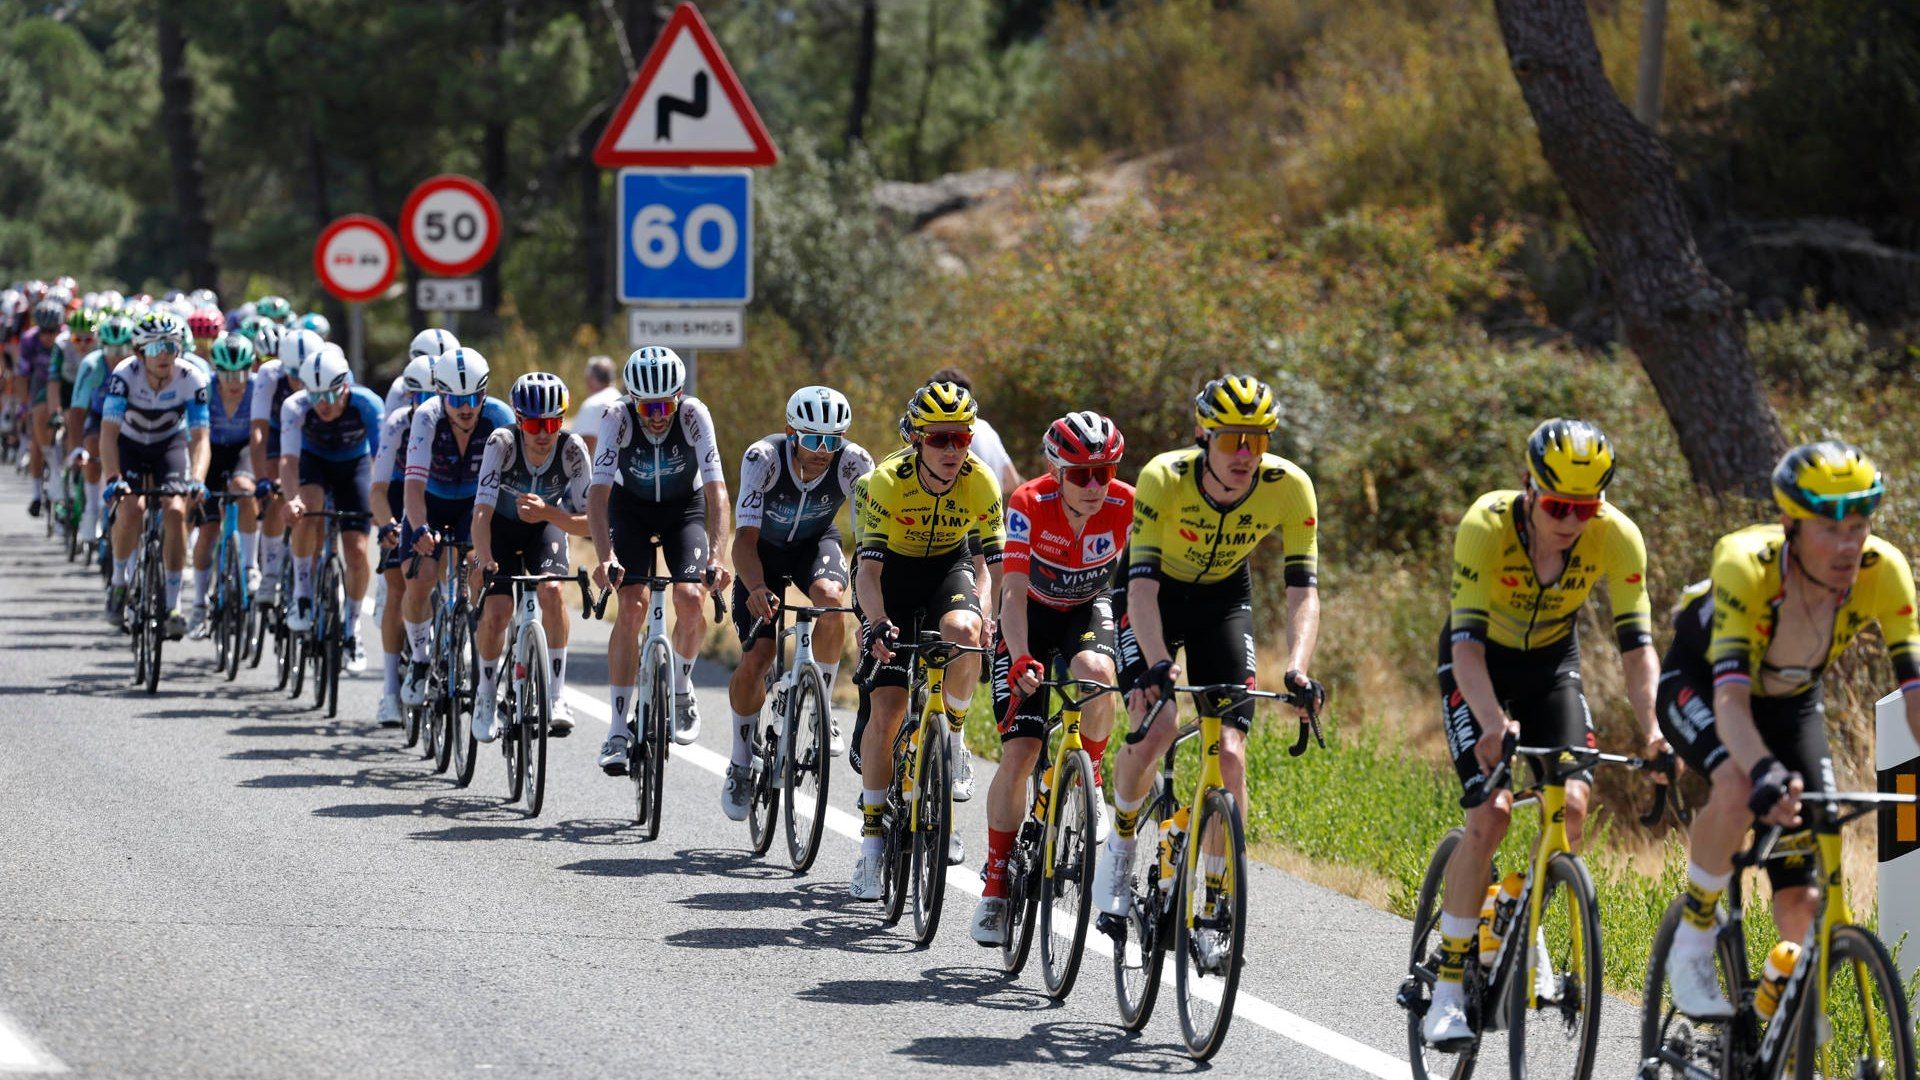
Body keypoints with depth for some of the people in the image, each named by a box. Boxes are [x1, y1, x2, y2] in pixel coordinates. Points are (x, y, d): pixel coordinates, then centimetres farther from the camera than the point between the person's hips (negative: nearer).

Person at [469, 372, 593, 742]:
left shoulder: (572, 450, -26)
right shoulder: (502, 443, -30)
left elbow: (586, 523, -23)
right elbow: (482, 512, -36)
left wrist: (547, 512, -42)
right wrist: (485, 561, -52)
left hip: (546, 526, 1)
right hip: (501, 527, -1)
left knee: (552, 589, -28)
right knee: (496, 610, -19)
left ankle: (556, 695, -20)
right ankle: (486, 695, 7)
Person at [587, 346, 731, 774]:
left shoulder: (694, 416, -28)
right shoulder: (618, 419, -28)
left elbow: (716, 491, -32)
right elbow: (598, 493, -34)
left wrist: (717, 557, -44)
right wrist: (605, 557, -48)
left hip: (685, 507, 0)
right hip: (631, 507, 0)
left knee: (691, 599, -21)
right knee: (631, 607, -17)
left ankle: (681, 687, 9)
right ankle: (617, 731, -15)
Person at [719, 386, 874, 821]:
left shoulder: (854, 463, -29)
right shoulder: (763, 458, -33)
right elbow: (745, 538, -36)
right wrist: (757, 588, -55)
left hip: (815, 543, 1)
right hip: (765, 548, -1)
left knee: (830, 598, -34)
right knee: (755, 660, -11)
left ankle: (822, 707, -12)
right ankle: (741, 762, 13)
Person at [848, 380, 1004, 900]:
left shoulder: (981, 483, -22)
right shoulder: (888, 480, -27)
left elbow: (997, 565, -17)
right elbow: (869, 569, -30)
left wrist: (989, 620, -36)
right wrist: (878, 622, -48)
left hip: (949, 569, 1)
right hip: (895, 572, -1)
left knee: (962, 632, -36)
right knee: (886, 708, -10)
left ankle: (950, 733, -7)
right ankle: (871, 844, 0)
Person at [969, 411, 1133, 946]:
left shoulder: (1127, 507, -23)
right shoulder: (1029, 506, -28)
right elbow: (1013, 592, -33)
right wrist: (1021, 658, -47)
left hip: (1091, 611, 1)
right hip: (1033, 615, -1)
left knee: (1095, 673, -36)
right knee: (1019, 752, -12)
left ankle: (1090, 779, -7)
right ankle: (995, 886, 0)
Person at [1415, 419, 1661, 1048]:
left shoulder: (1616, 536, -24)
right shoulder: (1488, 526, -32)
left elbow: (1636, 642, -24)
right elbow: (1467, 642, -38)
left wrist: (1652, 731, -39)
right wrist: (1494, 724, -53)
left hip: (1552, 659, 3)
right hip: (1481, 664, -3)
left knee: (1571, 802, -17)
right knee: (1491, 812, -19)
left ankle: (1527, 929, 10)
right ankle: (1449, 981, -9)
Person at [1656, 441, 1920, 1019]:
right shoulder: (1745, 565, -37)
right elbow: (1730, 696, -45)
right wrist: (1766, 773, -63)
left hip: (1792, 700, 3)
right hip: (1698, 683, -3)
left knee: (1803, 902, -8)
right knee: (1739, 790, -37)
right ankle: (1693, 938, -14)